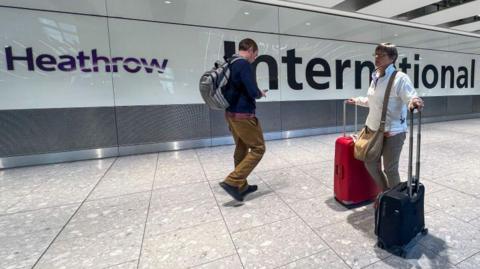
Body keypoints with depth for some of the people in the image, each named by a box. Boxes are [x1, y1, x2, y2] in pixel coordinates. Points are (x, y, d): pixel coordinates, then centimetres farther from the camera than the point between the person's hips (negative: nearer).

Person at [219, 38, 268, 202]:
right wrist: (261, 94, 0)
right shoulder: (244, 65, -15)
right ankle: (232, 182, -3)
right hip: (243, 116, -9)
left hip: (230, 113, 9)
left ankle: (241, 186, 24)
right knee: (258, 148, 1)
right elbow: (253, 92, -22)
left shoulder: (229, 64, 13)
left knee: (241, 149, 16)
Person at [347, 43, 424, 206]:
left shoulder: (400, 78, -15)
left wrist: (414, 102, -47)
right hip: (373, 130, 8)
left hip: (393, 133, -7)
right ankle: (385, 192, 39)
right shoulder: (375, 77, 9)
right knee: (371, 164, 16)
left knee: (390, 169, 4)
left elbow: (412, 98, -24)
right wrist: (357, 100, 34)